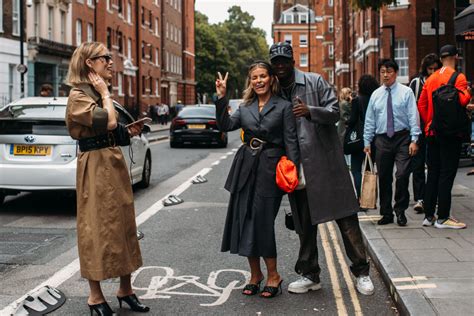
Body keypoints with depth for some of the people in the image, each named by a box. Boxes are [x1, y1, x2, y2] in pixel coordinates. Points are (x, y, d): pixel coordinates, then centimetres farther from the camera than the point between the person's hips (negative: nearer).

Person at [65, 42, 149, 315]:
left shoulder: (99, 93, 15)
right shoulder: (78, 96, -11)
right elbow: (109, 122, -24)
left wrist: (129, 131, 6)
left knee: (124, 223, 11)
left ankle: (126, 289, 21)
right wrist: (105, 93, -11)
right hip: (95, 166, -9)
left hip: (115, 162, 9)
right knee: (98, 227, -3)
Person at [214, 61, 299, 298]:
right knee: (244, 220, 5)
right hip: (246, 167, 5)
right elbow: (225, 125, -2)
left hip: (270, 168, -5)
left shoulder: (284, 107, 1)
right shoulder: (245, 108, 13)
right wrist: (221, 98, -11)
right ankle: (255, 274, 19)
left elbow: (291, 142, -3)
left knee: (263, 222, -6)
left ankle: (273, 276, 9)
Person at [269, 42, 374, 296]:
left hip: (326, 161, -3)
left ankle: (361, 271, 11)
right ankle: (310, 274, 23)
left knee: (346, 217, 0)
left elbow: (334, 111, -6)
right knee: (304, 222, 10)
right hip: (298, 167, 3)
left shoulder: (315, 82, 0)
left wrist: (310, 111, -24)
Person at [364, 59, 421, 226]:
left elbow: (413, 117, -4)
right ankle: (386, 213, 17)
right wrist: (367, 142, 8)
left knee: (402, 175, -11)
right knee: (384, 178, 6)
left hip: (402, 138, -3)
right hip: (382, 139, 3)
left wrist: (414, 140, -11)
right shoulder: (375, 95, 10)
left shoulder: (406, 92, 1)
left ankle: (400, 211, 6)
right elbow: (369, 120, 12)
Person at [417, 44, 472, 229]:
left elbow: (421, 105, 8)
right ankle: (443, 218, -2)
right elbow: (462, 101, -20)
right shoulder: (458, 77, -9)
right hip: (451, 133, -6)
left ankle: (429, 215, 15)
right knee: (447, 174, -3)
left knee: (432, 174, 12)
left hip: (432, 132, 6)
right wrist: (467, 92, 0)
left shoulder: (431, 79, 10)